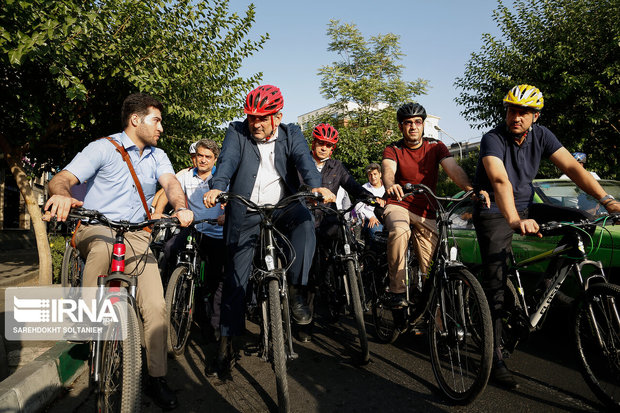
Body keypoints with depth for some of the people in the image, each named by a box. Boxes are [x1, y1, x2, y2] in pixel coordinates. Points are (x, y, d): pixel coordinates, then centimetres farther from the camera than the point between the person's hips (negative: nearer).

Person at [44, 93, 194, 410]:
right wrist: (61, 194, -41)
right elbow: (63, 178, -14)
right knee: (103, 245, -42)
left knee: (156, 305, -9)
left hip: (135, 237, 4)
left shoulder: (157, 156, 10)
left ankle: (156, 378, 6)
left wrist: (181, 207, -32)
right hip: (95, 227, -3)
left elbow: (170, 182, -8)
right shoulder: (104, 148, -4)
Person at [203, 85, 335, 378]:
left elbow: (304, 159, -12)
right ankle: (226, 346, 12)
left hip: (283, 207, 0)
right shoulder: (237, 132, 5)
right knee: (235, 279, 0)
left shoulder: (291, 134, 6)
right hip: (246, 214, 0)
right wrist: (217, 188, -34)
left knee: (305, 220, -34)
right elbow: (227, 160, -12)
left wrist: (316, 186, -33)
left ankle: (295, 290, -18)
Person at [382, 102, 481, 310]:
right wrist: (390, 185, -51)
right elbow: (388, 169, -27)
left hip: (426, 212, 3)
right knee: (399, 231, -37)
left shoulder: (436, 147, 1)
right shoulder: (393, 150, -4)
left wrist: (472, 189, -36)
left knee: (431, 266, -1)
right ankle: (397, 290, -24)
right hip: (398, 205, -2)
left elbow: (453, 168, -16)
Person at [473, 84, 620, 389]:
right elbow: (500, 180, -35)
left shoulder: (541, 136, -2)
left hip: (526, 208, 6)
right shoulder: (493, 139, -19)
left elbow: (571, 167, -9)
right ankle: (495, 358, -3)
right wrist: (515, 221, -50)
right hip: (495, 214, -5)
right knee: (495, 284, -11)